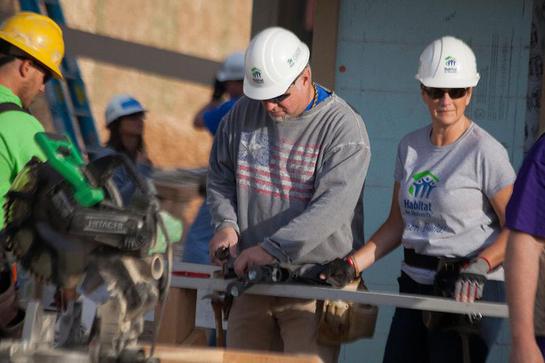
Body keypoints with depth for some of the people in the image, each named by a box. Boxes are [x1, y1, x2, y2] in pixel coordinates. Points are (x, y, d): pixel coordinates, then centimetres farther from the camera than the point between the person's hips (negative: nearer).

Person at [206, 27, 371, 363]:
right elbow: (220, 177, 20)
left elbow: (333, 206, -21)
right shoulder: (243, 114, 7)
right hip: (252, 276, 5)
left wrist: (272, 248, -26)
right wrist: (226, 222, -1)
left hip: (314, 282, -5)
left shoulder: (344, 126, -11)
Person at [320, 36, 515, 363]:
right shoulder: (410, 147, 12)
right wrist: (354, 265, 7)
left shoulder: (485, 152, -8)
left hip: (469, 289, -6)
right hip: (414, 284, 6)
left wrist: (477, 268, -21)